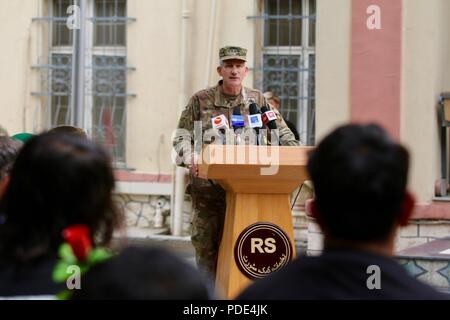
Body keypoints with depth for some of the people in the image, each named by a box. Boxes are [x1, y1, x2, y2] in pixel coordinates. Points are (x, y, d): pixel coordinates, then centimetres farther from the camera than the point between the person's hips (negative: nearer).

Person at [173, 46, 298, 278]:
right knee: (206, 243, 1)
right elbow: (182, 137, 3)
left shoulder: (257, 100, 9)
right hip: (208, 187, -1)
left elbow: (282, 133, 11)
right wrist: (190, 159, -16)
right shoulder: (200, 101, 4)